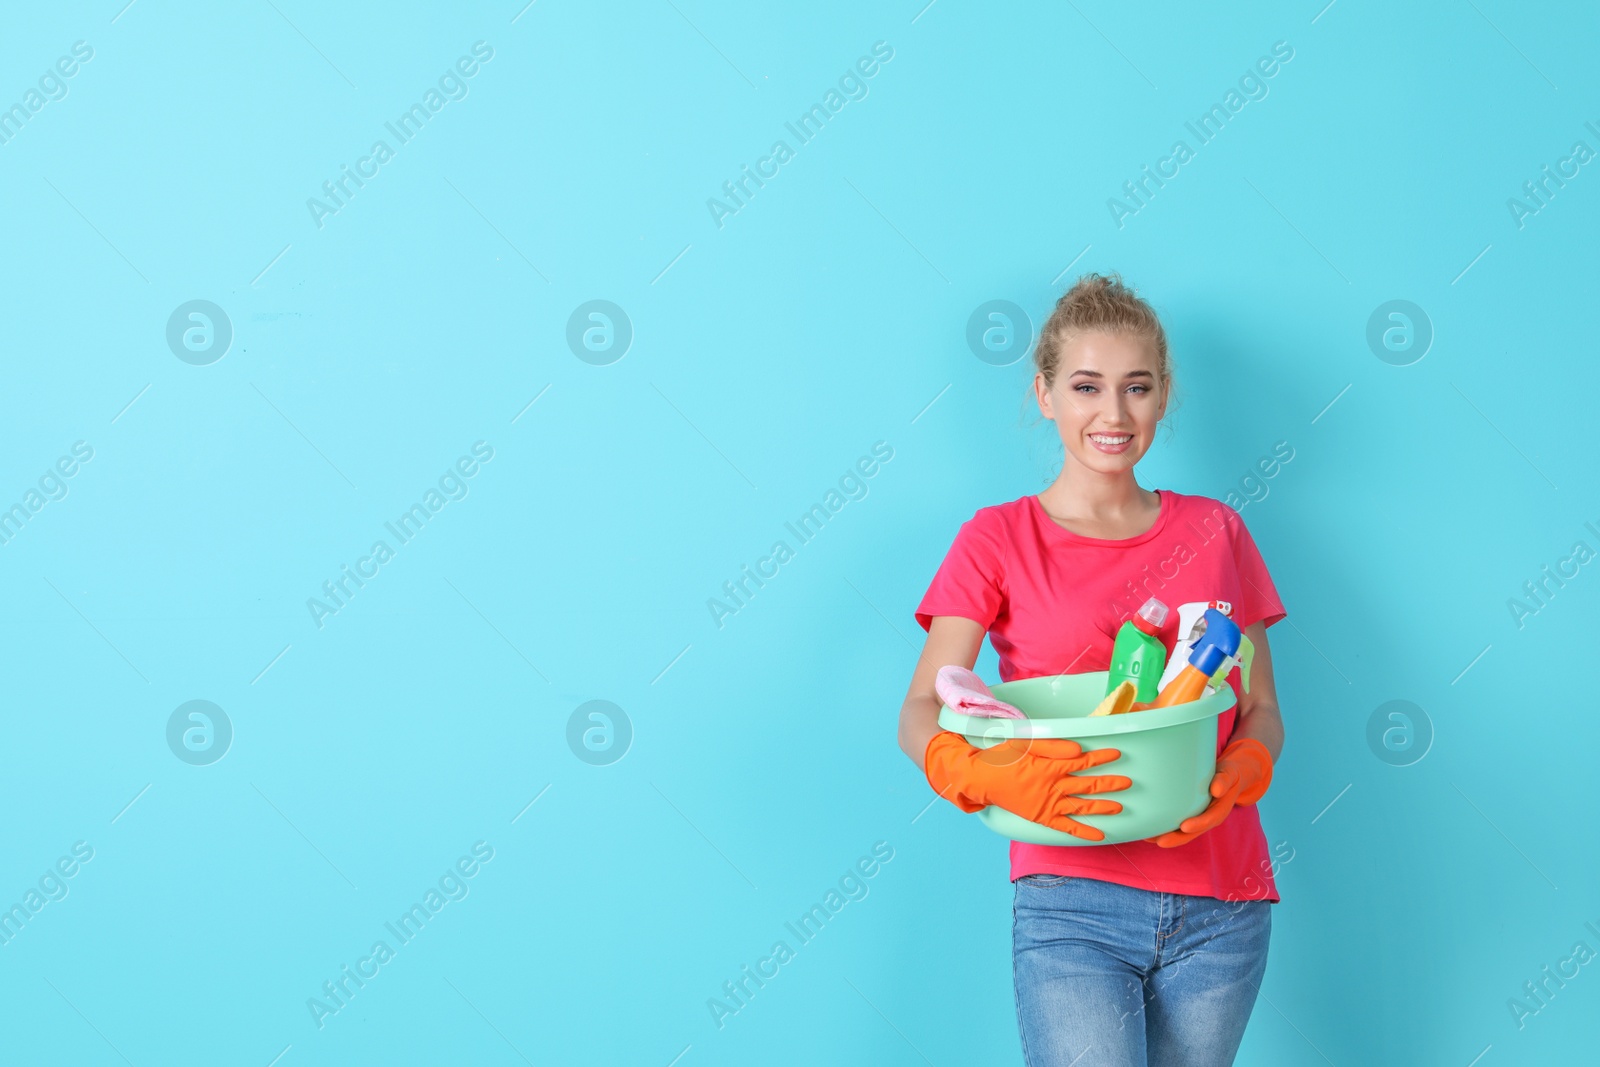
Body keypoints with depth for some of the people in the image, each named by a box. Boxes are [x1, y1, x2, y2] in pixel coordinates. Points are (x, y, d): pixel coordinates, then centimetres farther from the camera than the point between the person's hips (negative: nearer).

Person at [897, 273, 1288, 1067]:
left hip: (1222, 906, 3)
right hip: (1072, 903, -3)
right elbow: (921, 715, -6)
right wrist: (979, 772, -28)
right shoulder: (998, 540, 2)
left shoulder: (1215, 533, 10)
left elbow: (1262, 711, 11)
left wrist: (1237, 776, -12)